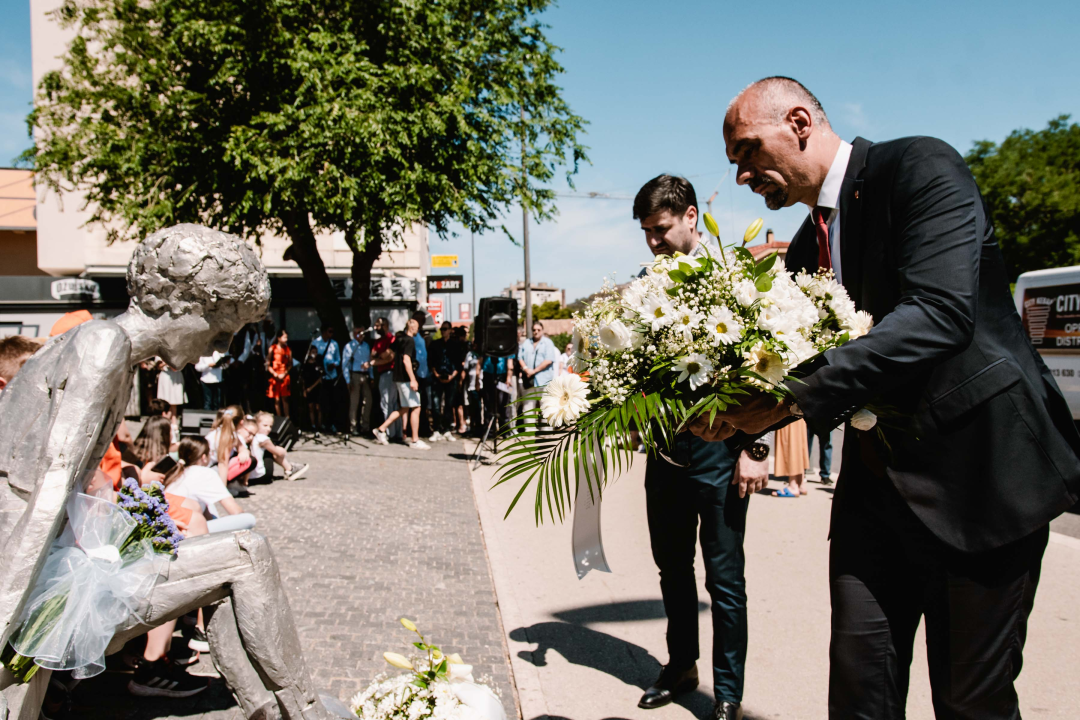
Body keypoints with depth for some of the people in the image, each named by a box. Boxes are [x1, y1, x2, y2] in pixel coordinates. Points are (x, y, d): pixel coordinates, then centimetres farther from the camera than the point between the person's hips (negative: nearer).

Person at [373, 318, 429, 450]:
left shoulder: (399, 339, 14)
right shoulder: (409, 341, -14)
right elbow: (406, 360, -23)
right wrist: (412, 379, -26)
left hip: (398, 378, 10)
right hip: (406, 379, -10)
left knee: (405, 409, 15)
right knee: (415, 408, -4)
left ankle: (381, 429, 15)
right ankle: (415, 441, -1)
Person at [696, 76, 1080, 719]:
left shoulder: (922, 167, -11)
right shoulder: (807, 246, 13)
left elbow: (939, 313, -25)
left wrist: (796, 395, -28)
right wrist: (741, 416, -6)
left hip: (978, 466, -6)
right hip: (876, 479, 7)